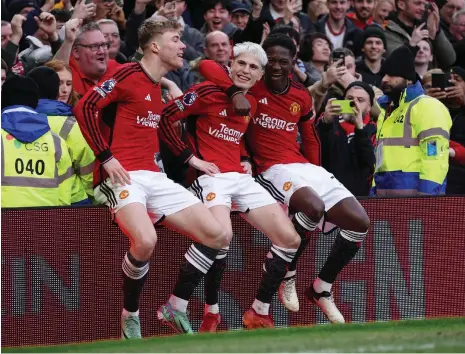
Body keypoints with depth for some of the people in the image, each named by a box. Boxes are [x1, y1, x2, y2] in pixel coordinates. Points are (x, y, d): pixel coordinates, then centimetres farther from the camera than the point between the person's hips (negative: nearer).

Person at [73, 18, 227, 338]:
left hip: (153, 176, 8)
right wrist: (106, 157, -16)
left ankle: (176, 308, 7)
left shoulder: (161, 86, 18)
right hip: (122, 176, -8)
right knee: (145, 240, -34)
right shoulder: (130, 75, -7)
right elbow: (85, 108, -13)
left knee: (216, 234, -3)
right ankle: (130, 317, -10)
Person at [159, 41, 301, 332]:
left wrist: (246, 160, 12)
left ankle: (260, 313, 8)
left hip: (241, 177, 7)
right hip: (211, 176, -7)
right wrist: (191, 156, -11)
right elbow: (166, 119, -9)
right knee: (222, 235, -34)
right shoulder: (208, 93, -7)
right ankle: (211, 311, -13)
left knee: (290, 239, -3)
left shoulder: (252, 103, 14)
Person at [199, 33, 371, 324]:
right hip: (272, 169, -7)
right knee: (313, 206, -37)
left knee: (360, 223, -6)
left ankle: (322, 289, 10)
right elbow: (208, 67, -16)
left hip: (305, 167, 7)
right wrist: (235, 92, -31)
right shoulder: (252, 87, -4)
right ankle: (286, 273, -13)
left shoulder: (302, 97, 12)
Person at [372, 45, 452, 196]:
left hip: (414, 199, -10)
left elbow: (435, 157, -16)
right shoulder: (387, 110, 25)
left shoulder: (427, 106, -6)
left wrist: (426, 199, -23)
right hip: (386, 197, 10)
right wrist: (374, 192, 21)